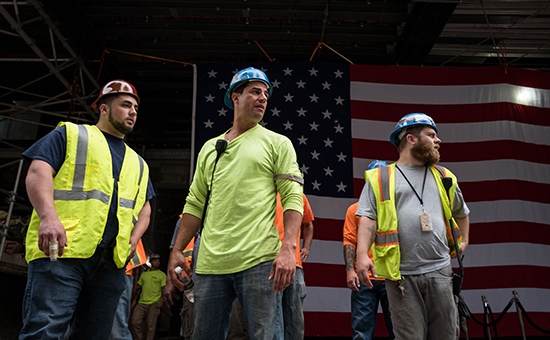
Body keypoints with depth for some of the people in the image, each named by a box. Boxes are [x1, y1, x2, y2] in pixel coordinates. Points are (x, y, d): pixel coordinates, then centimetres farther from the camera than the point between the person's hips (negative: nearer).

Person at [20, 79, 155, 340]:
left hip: (111, 261, 6)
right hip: (60, 250, -5)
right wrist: (49, 217, -19)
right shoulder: (70, 134, 12)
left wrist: (134, 239, 8)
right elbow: (38, 173, -2)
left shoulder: (138, 164, 27)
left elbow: (144, 208, 28)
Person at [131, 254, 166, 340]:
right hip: (141, 302, 4)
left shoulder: (162, 274, 5)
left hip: (154, 303, -3)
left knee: (151, 326, -3)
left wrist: (161, 300, -13)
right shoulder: (144, 274, 16)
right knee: (134, 322, -5)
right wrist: (135, 300, 13)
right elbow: (139, 288, 19)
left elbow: (164, 289, 0)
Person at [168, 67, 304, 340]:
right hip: (210, 264, 4)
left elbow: (293, 198, -3)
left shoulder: (278, 143, 7)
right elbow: (195, 204, 18)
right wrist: (177, 250, 11)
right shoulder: (209, 148, 18)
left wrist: (288, 248, -17)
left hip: (259, 261, -3)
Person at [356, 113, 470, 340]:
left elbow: (462, 212, 35)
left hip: (439, 270, 4)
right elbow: (368, 217, -4)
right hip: (401, 275, -4)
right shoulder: (380, 178, 6)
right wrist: (362, 254, -16)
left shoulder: (444, 176, 19)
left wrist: (464, 241, 25)